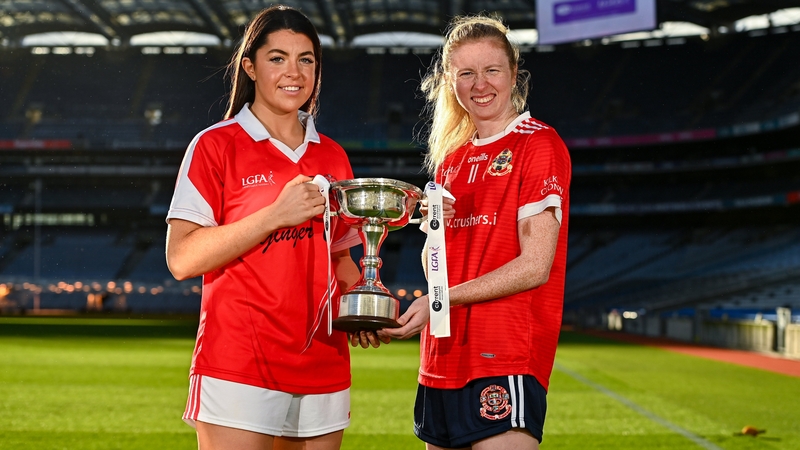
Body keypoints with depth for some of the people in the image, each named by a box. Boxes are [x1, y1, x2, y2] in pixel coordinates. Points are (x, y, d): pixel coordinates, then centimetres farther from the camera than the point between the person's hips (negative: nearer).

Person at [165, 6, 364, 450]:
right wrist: (276, 213, -16)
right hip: (238, 368, -5)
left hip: (323, 368, 5)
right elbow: (182, 258, -10)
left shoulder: (332, 156, 14)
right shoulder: (216, 144, -1)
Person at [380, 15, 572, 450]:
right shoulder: (451, 158, 17)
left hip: (507, 354, -7)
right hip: (445, 356, 7)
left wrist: (442, 300, -13)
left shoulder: (539, 145, -4)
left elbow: (535, 266, -12)